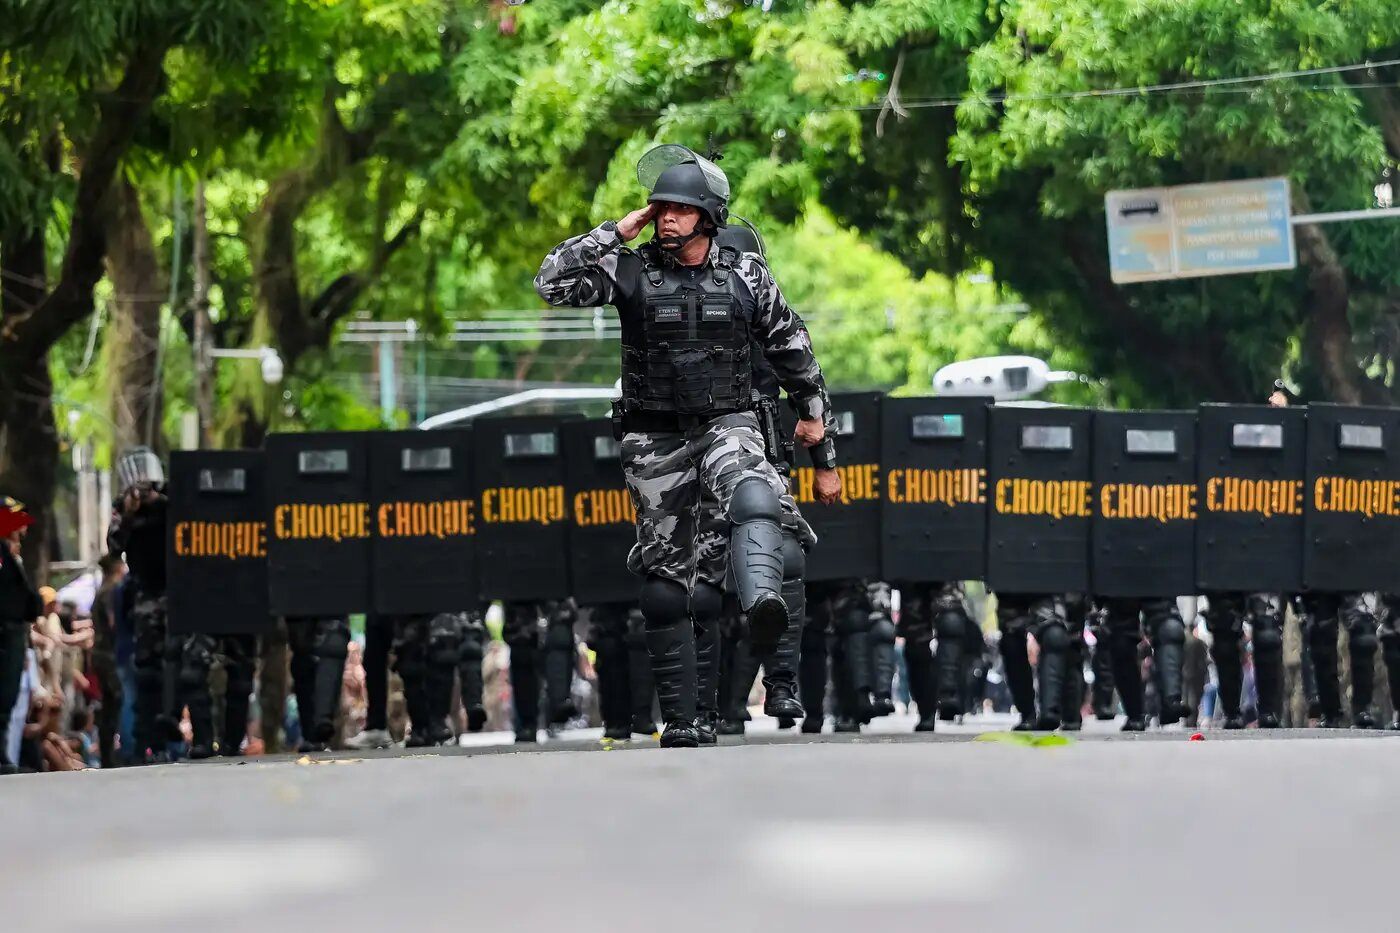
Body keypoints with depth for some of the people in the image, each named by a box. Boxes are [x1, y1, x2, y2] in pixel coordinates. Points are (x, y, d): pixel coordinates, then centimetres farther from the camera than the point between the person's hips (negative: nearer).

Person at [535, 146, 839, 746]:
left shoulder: (745, 275, 3)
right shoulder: (631, 272, -1)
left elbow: (791, 346, 15)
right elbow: (552, 283, -13)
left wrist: (814, 413, 18)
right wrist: (617, 233, -11)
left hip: (727, 425, -1)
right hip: (655, 441, 1)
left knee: (754, 498, -37)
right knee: (664, 585, 2)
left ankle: (762, 604, -64)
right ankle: (679, 727, 8)